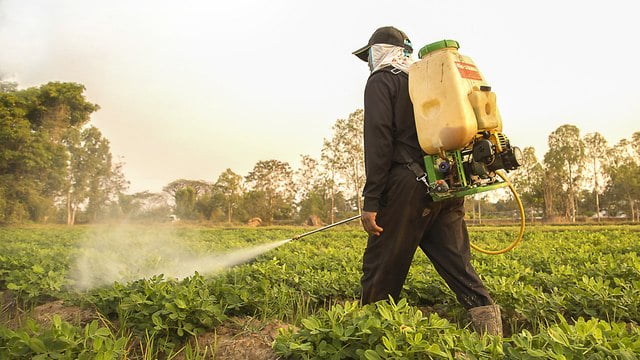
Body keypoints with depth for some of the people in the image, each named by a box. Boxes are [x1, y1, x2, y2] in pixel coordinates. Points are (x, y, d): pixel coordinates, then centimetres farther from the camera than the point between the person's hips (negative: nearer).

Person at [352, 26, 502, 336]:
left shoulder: (381, 81, 3)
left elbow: (378, 142, -10)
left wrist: (371, 201, -13)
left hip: (409, 186, -7)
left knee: (382, 267, 1)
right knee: (456, 262, 8)